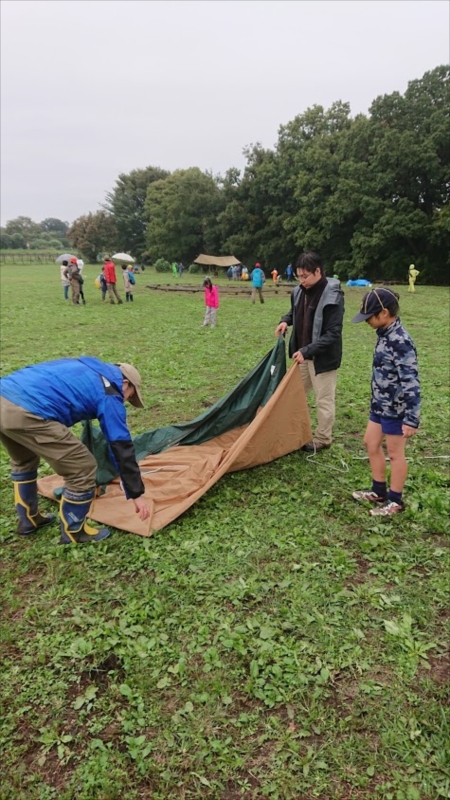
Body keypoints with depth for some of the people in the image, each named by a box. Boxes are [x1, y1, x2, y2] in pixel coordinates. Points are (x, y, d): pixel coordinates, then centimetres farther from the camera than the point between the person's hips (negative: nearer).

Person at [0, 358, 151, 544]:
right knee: (83, 469, 6)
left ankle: (28, 520, 49)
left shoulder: (85, 369, 30)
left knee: (23, 461, 35)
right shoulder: (110, 395, 8)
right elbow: (122, 447, 9)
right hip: (26, 412, -9)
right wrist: (136, 493, 18)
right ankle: (73, 533, 24)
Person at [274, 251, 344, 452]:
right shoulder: (299, 291, 0)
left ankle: (322, 439, 22)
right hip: (303, 354, 8)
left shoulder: (333, 296, -22)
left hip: (323, 357, -8)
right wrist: (286, 321, -2)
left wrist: (307, 351, -28)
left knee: (324, 399, 6)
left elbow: (333, 334, -24)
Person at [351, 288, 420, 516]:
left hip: (395, 409, -9)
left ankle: (395, 500, 24)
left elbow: (411, 382, -26)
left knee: (395, 453, 6)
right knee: (371, 443, 18)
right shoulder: (385, 334, 4)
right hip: (381, 404, 9)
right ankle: (379, 491, 35)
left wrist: (411, 419, -25)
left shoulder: (400, 341, -25)